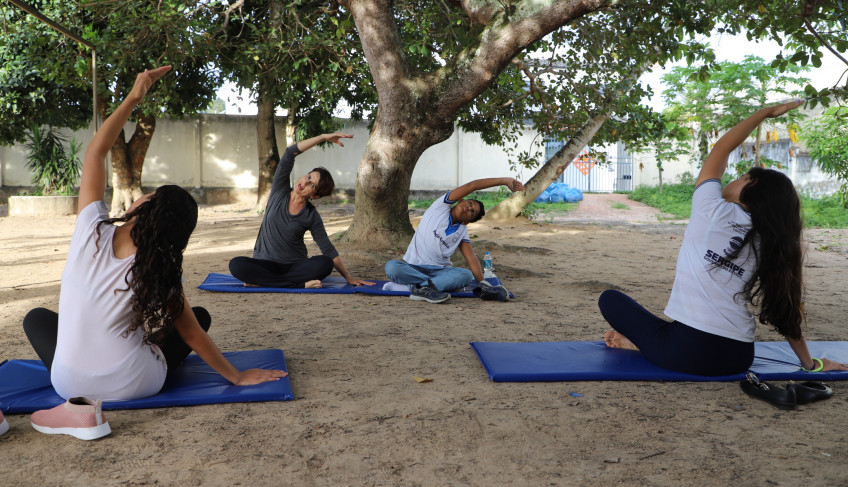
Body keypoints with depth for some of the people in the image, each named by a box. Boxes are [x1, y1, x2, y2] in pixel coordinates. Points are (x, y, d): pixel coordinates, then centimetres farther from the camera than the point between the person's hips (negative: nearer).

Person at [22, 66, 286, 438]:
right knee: (200, 314, 18)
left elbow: (94, 153, -7)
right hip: (133, 386, -1)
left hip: (69, 382, 1)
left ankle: (79, 400, 20)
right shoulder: (162, 274, -17)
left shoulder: (93, 230, -16)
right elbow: (193, 335, -9)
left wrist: (132, 98, -6)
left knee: (37, 317, 32)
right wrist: (237, 376, 2)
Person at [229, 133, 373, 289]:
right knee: (236, 265, -31)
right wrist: (324, 137, -21)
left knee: (324, 264, -30)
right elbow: (290, 153, -14)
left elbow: (328, 250, 2)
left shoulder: (312, 216, -4)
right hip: (266, 263, 0)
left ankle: (263, 281, -25)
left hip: (296, 265, 1)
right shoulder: (280, 191, -3)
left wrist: (349, 278, -1)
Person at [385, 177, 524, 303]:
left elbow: (472, 259, 1)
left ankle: (421, 286, -41)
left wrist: (482, 282, -15)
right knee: (391, 266, -34)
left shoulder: (462, 232, 10)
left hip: (439, 271, 3)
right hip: (412, 267, -3)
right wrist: (504, 180, -6)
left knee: (466, 275, -27)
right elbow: (471, 186, -7)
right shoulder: (441, 206, 0)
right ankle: (436, 284, -31)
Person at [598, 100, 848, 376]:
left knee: (610, 299, 14)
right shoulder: (768, 246, 7)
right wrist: (810, 363, 20)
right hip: (738, 359, 5)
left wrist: (765, 113, 15)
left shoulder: (714, 212, -6)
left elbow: (721, 148, 6)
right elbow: (784, 310, 10)